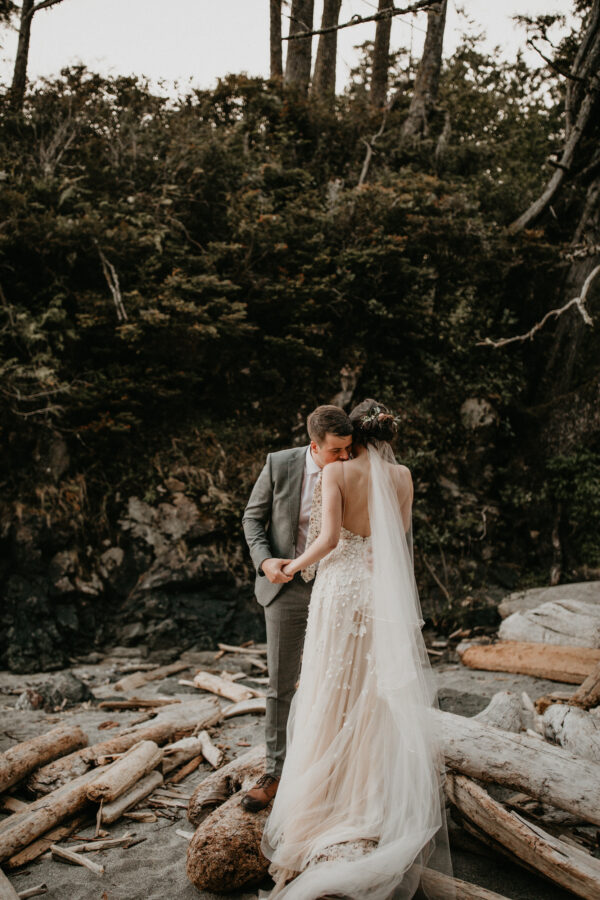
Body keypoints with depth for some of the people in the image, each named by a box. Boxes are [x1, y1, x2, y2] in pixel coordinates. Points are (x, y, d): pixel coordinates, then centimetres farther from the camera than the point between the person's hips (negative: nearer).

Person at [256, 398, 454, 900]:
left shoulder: (337, 472, -8)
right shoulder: (402, 477, 3)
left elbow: (329, 538, -15)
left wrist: (296, 565, -1)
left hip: (341, 589, -3)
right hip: (385, 593, 3)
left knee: (333, 694, 6)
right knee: (378, 696, 13)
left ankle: (326, 798, 13)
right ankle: (374, 794, 23)